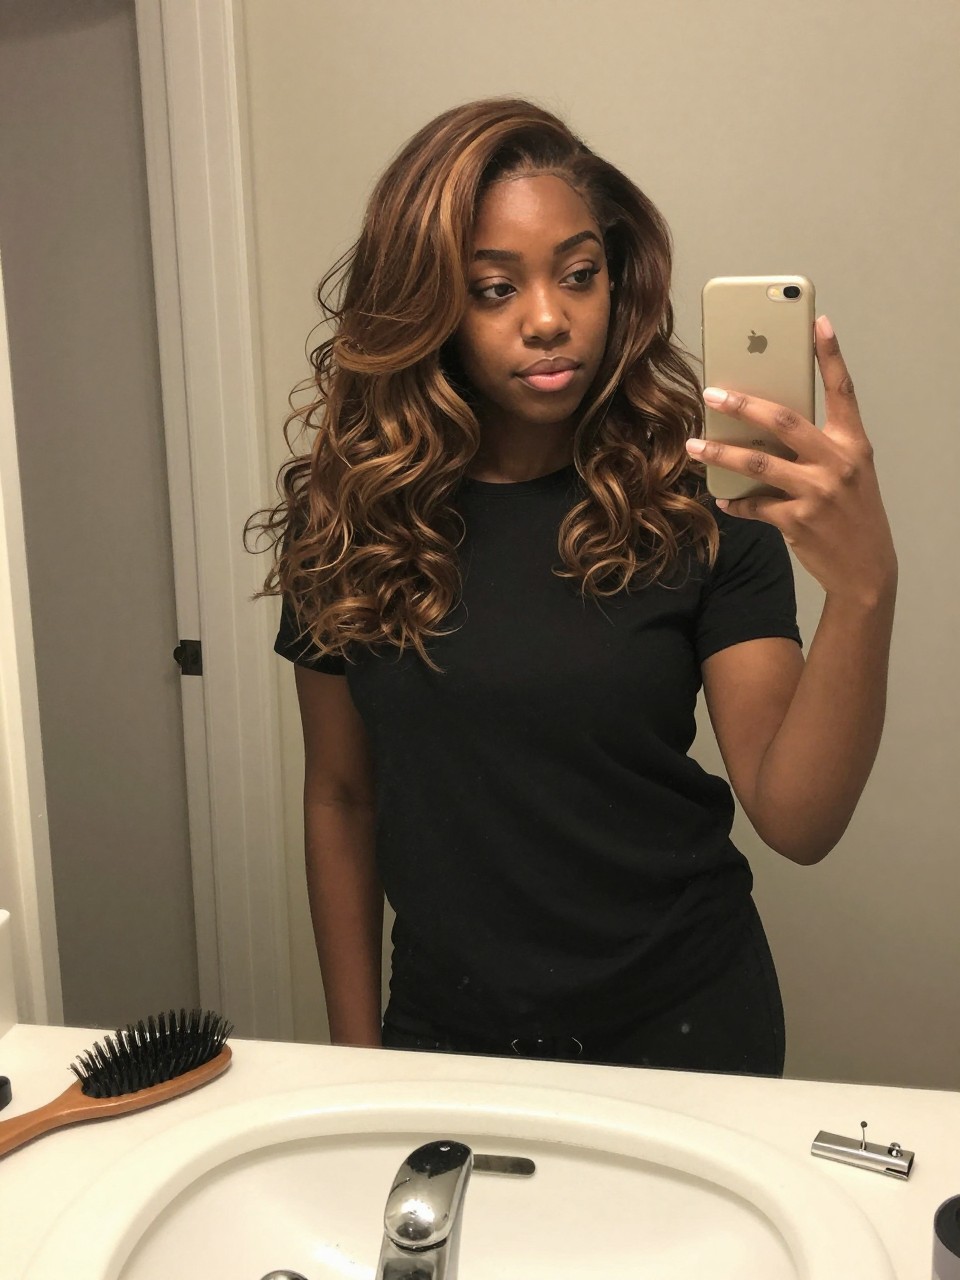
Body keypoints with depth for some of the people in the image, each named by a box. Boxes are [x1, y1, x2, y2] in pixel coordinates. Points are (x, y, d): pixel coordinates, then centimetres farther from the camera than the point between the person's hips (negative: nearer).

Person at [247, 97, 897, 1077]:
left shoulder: (700, 503, -12)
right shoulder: (350, 516, -7)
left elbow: (797, 824, -18)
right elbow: (341, 798, 0)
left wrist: (864, 591, -34)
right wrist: (356, 1047, 2)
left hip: (678, 1025, -1)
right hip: (443, 1025, 1)